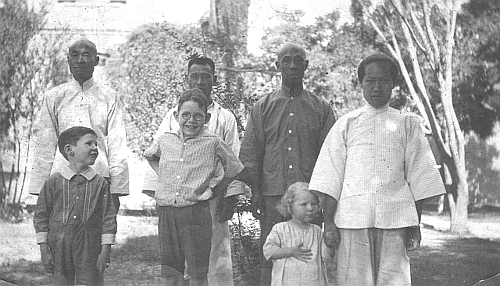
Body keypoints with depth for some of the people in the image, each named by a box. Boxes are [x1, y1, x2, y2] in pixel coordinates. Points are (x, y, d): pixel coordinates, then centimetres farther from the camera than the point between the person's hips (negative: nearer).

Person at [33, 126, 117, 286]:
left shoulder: (100, 183, 1)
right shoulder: (54, 181, 0)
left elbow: (108, 217, 1)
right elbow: (41, 215, 3)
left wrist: (105, 250, -4)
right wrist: (44, 249, -1)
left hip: (90, 250, 0)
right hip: (60, 247, 0)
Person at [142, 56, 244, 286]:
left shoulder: (225, 118, 7)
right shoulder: (173, 116, 10)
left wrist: (231, 198, -4)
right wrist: (157, 194, 0)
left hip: (212, 197, -1)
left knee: (216, 257, -2)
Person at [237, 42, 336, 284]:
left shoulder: (321, 109, 10)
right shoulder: (262, 108, 11)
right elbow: (250, 153, 8)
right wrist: (255, 192, -1)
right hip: (272, 194, 0)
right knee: (271, 259, 0)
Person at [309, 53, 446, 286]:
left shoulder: (407, 124, 11)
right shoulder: (346, 125, 10)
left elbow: (418, 178, 10)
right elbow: (331, 177, 6)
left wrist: (415, 224, 5)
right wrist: (328, 221, -2)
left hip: (395, 219, 0)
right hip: (352, 219, 0)